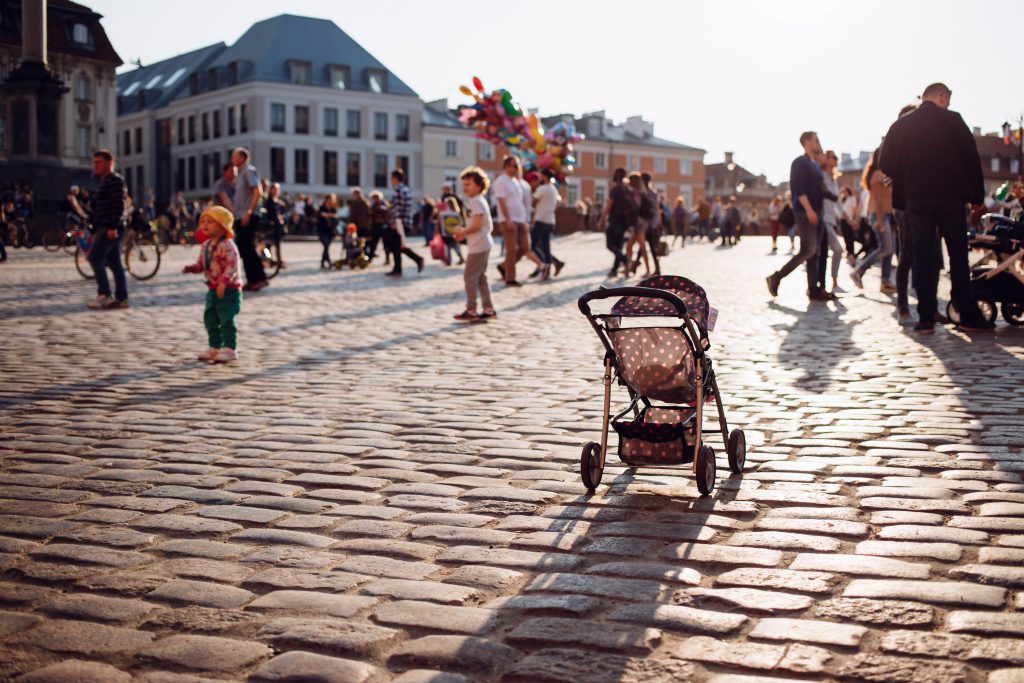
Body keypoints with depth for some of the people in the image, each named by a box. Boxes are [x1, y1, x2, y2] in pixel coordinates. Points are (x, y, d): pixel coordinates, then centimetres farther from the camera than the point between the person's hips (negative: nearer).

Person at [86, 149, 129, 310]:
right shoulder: (105, 181, 23)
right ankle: (121, 298, 6)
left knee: (94, 257, -14)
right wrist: (94, 231, 23)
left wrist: (113, 227, -26)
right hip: (104, 229, 10)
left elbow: (118, 204, -19)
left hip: (110, 229, -10)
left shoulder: (114, 179, -8)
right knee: (114, 263, 7)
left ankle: (103, 294, -13)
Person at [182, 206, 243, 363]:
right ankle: (214, 347, 24)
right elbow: (201, 265, 17)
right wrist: (191, 268, -3)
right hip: (213, 289, 9)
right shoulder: (206, 246, 10)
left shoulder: (227, 246, -18)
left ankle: (230, 349, -3)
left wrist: (223, 282, -36)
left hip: (228, 290, -9)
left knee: (226, 320, -8)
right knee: (210, 319, 14)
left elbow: (232, 266, -26)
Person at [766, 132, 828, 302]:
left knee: (814, 252, 4)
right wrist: (809, 209, -23)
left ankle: (813, 290, 4)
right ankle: (776, 278, -6)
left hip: (816, 212, 9)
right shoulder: (800, 162, -6)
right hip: (805, 212, -9)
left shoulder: (815, 165, 20)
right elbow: (798, 188, -16)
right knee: (808, 250, -14)